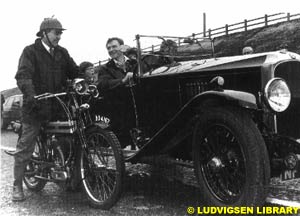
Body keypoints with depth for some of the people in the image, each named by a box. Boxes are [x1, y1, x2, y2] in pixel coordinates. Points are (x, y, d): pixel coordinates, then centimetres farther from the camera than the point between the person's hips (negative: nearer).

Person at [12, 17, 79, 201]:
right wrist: (31, 96, -30)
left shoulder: (62, 53, 15)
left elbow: (75, 72, 11)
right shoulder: (31, 51, -1)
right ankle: (17, 186, 9)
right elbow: (23, 76, -14)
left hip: (58, 104, 5)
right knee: (25, 147, 0)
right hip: (36, 105, -4)